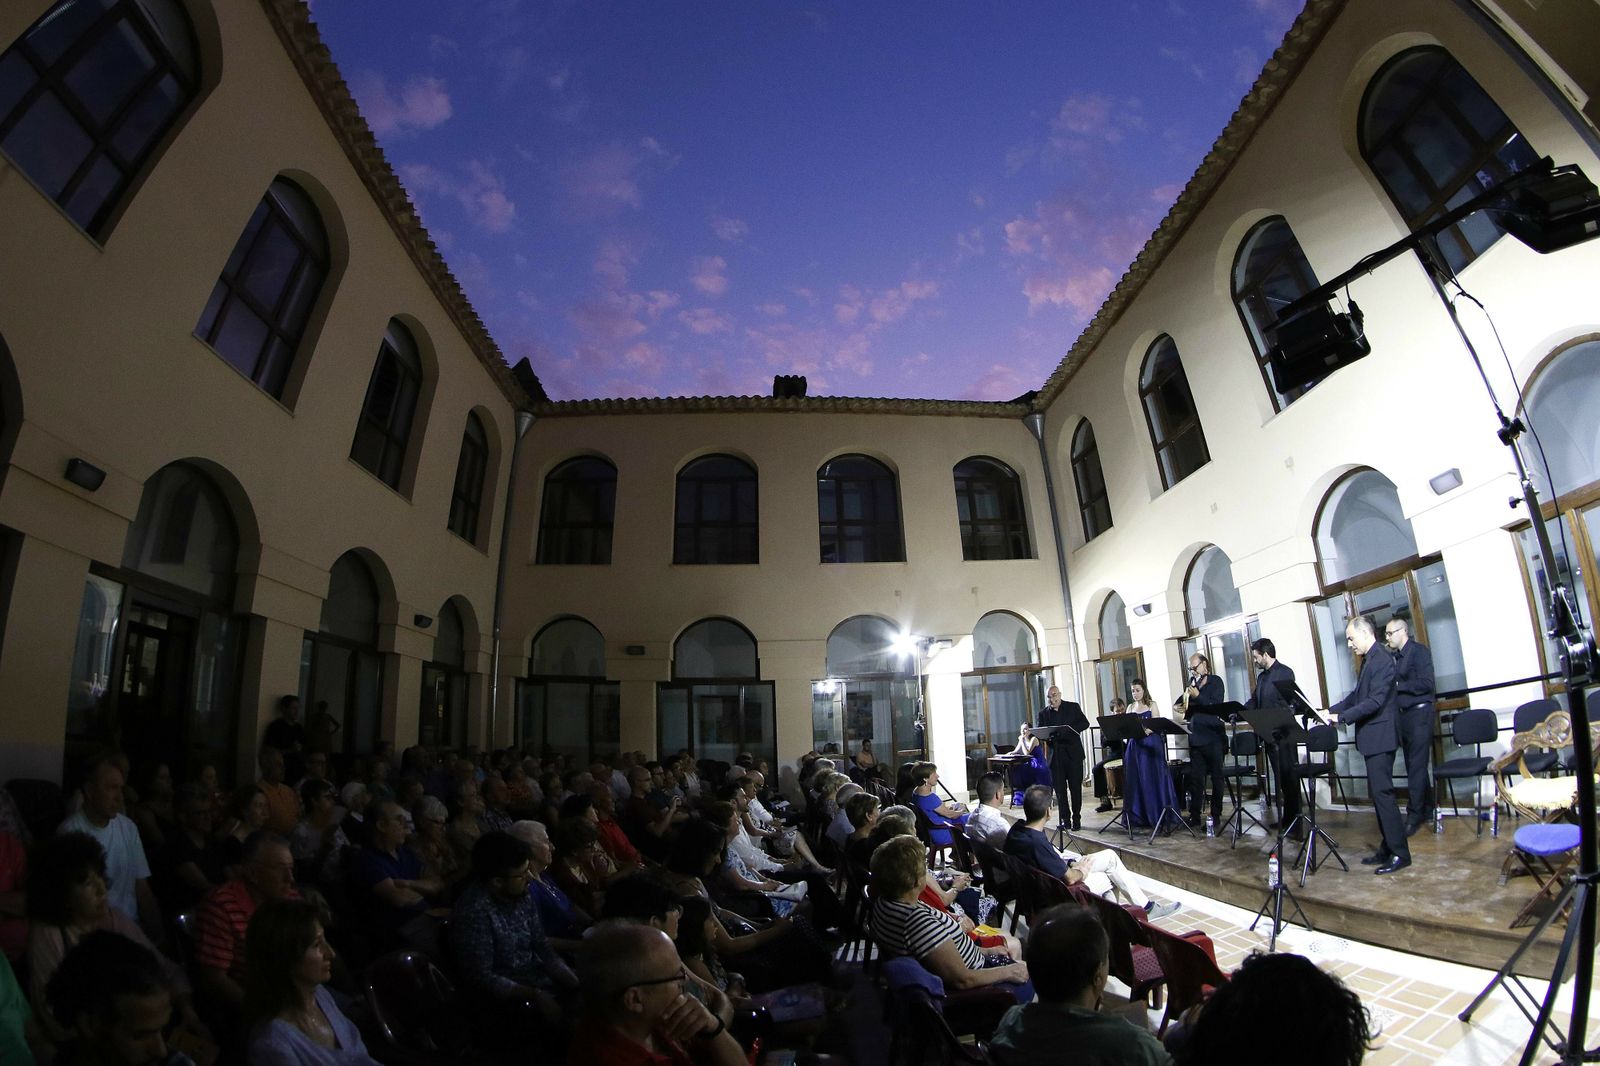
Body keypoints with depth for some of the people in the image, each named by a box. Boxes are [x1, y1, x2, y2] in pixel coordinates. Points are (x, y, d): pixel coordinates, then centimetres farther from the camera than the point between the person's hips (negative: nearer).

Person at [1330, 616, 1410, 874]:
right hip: (1371, 737, 10)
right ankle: (1388, 849, 22)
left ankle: (1400, 854, 2)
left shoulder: (1382, 660, -17)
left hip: (1380, 737, -10)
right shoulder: (1369, 660, 13)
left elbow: (1375, 701, -23)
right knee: (1378, 793, 14)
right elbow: (1357, 696, 18)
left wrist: (1341, 717, -22)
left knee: (1382, 792, -6)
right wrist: (1332, 710, 7)